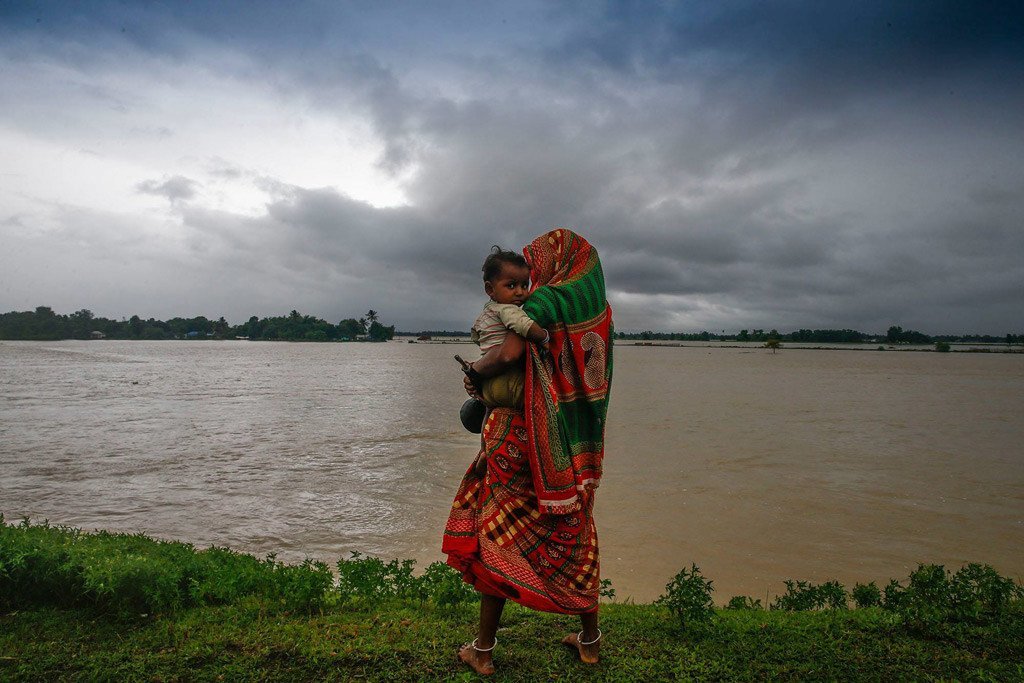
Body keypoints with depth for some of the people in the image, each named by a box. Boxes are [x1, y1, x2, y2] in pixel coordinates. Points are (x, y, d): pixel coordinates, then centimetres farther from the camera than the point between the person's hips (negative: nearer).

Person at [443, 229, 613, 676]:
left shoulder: (544, 300, -13)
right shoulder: (597, 308, 8)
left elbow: (509, 354, -28)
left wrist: (474, 373, -10)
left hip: (530, 438, -6)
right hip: (580, 445, 7)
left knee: (498, 536, 8)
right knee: (575, 538, 19)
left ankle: (483, 650, 18)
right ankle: (590, 640, 32)